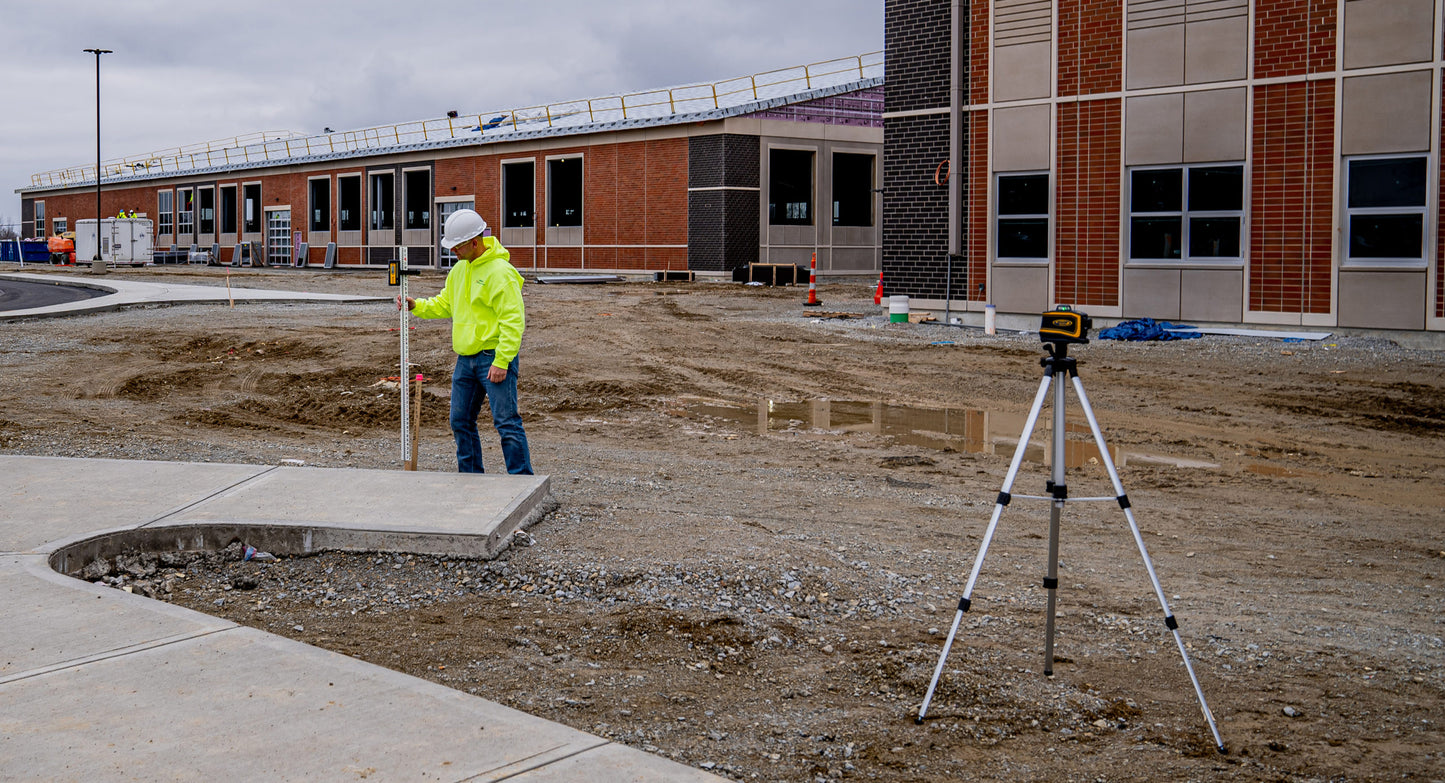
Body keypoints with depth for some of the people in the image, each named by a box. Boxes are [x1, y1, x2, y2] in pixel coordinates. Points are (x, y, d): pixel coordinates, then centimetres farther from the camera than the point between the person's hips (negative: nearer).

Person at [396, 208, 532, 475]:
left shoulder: (500, 272, -15)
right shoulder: (460, 269, 12)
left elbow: (513, 320, -19)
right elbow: (444, 303, 24)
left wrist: (501, 362, -22)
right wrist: (416, 306, 6)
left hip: (495, 357, -9)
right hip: (466, 359, 9)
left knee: (506, 422, -9)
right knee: (461, 421, 12)